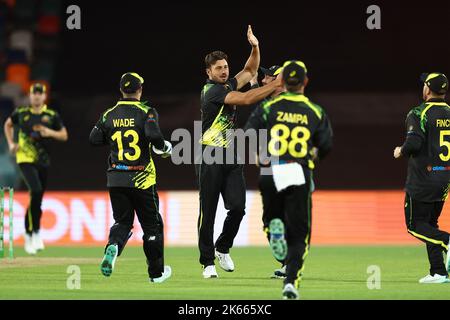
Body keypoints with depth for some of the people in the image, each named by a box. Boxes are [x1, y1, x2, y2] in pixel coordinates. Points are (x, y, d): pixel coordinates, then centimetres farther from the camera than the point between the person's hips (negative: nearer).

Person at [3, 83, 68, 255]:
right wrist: (11, 143, 8)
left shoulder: (52, 115, 3)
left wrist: (50, 133, -11)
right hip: (25, 159, -3)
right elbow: (8, 125, 20)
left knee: (37, 199, 9)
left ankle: (29, 233, 25)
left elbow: (64, 136, 7)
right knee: (36, 191, -23)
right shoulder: (21, 113, 2)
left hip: (43, 161, 3)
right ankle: (36, 232, -15)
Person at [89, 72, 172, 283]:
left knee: (122, 221, 13)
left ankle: (113, 247, -21)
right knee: (152, 224, 11)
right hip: (141, 179, -3)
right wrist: (164, 148, -4)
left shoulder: (109, 115, 4)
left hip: (116, 179, 3)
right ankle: (156, 272, 18)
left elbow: (94, 139, 4)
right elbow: (153, 135, -23)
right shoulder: (146, 112, -7)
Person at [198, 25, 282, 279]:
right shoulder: (212, 90, -12)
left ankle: (223, 248, 17)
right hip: (211, 159, -7)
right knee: (208, 212, -2)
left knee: (238, 207, -5)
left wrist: (255, 46, 6)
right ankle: (208, 262, 4)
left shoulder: (228, 86, 12)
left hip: (232, 159, 7)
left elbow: (250, 71, 24)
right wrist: (276, 85, -21)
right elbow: (246, 99, -22)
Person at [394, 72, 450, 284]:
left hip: (423, 178, -7)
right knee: (429, 224, 14)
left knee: (415, 224, 0)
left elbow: (414, 142, -22)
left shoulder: (419, 113, -11)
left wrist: (401, 152, -2)